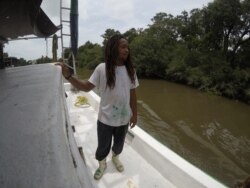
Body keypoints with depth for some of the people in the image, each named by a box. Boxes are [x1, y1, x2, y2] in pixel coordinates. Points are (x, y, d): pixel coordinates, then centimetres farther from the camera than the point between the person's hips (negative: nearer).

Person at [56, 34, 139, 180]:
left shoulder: (130, 70, -6)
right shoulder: (102, 69, -14)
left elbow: (132, 94, 0)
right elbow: (87, 87, -7)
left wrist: (135, 114, 6)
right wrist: (68, 76, -20)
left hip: (124, 118, 3)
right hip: (105, 118, -2)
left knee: (119, 143, 25)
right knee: (103, 146, 18)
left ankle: (115, 158, 59)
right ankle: (102, 164, 50)